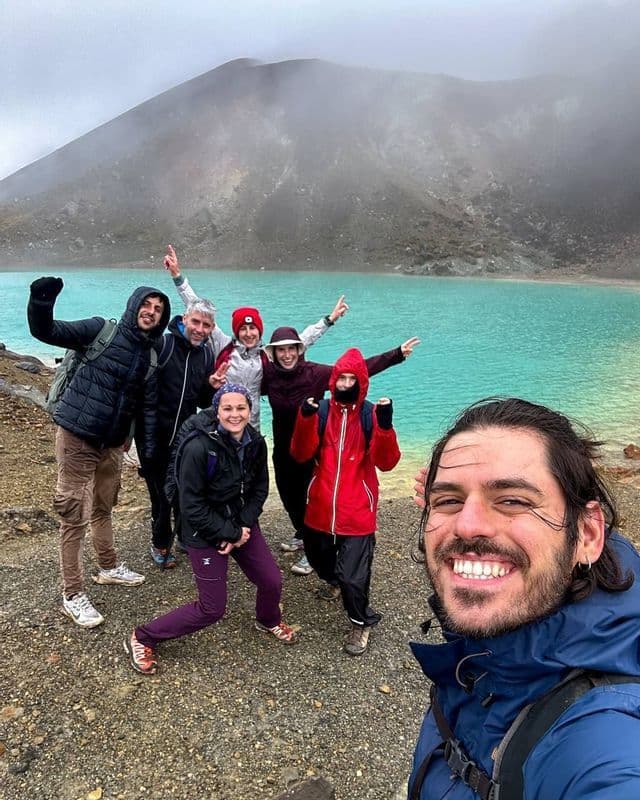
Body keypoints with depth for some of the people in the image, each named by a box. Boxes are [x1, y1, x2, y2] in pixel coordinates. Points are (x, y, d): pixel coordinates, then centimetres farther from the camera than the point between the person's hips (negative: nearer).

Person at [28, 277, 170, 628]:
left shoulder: (150, 356, 7)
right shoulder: (100, 331, -9)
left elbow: (149, 406, 10)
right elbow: (47, 332, -16)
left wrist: (149, 449, 6)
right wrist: (41, 301, -36)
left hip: (113, 443, 6)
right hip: (77, 438, -6)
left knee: (103, 509, 23)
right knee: (74, 516, 0)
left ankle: (108, 567, 42)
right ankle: (73, 595, 13)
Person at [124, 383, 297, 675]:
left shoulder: (255, 443, -9)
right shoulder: (198, 448, -28)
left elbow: (259, 489, 3)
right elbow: (192, 506, -22)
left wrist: (243, 527, -9)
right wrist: (230, 533, -17)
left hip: (242, 524, 6)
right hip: (205, 532, -6)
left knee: (271, 581, 9)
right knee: (212, 609, -1)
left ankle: (268, 621, 45)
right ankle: (141, 638, 19)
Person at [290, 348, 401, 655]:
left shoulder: (371, 415, -7)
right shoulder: (321, 412, -1)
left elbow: (386, 462, -16)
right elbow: (301, 455, -10)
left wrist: (385, 426, -31)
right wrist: (305, 419, -25)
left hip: (357, 511, -3)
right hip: (321, 507, 4)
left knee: (353, 575, -6)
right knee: (318, 555, 24)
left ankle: (361, 623, 21)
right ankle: (332, 579, 59)